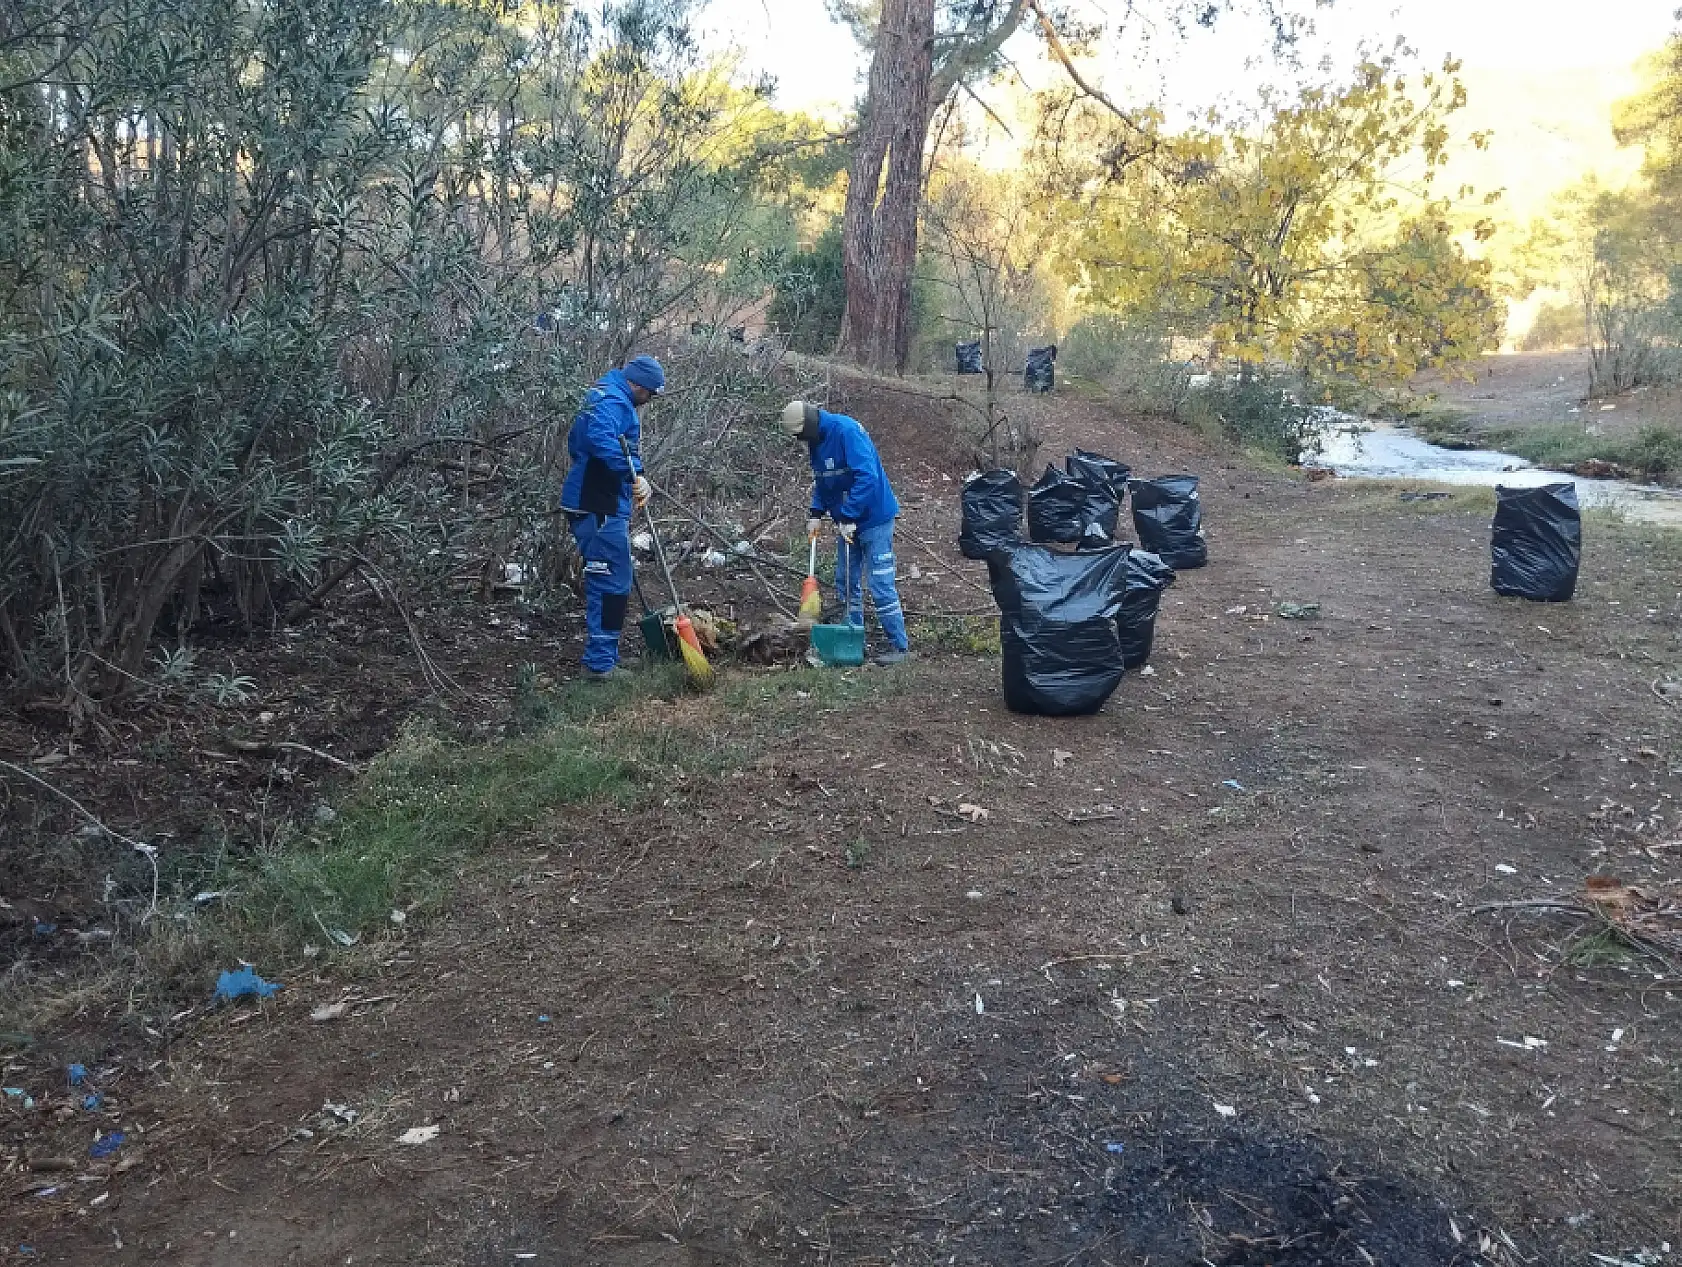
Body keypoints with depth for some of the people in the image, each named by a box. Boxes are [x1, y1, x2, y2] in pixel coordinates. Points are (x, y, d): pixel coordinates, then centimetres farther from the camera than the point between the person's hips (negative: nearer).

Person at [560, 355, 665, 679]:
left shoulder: (601, 398, 21)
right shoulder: (614, 403, -14)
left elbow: (575, 443, 32)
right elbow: (601, 440, -34)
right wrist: (634, 475, -35)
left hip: (591, 505, 11)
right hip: (601, 510, -11)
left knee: (604, 583, 18)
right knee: (612, 585, -7)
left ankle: (602, 657, 27)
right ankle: (601, 662, -4)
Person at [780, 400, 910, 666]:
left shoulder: (847, 431, -22)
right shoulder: (816, 441, 6)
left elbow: (867, 477, -29)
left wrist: (848, 517, -27)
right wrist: (816, 514, 4)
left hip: (874, 518, -9)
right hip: (847, 522, 9)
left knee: (881, 586, -8)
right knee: (846, 583, 12)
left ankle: (899, 645, 0)